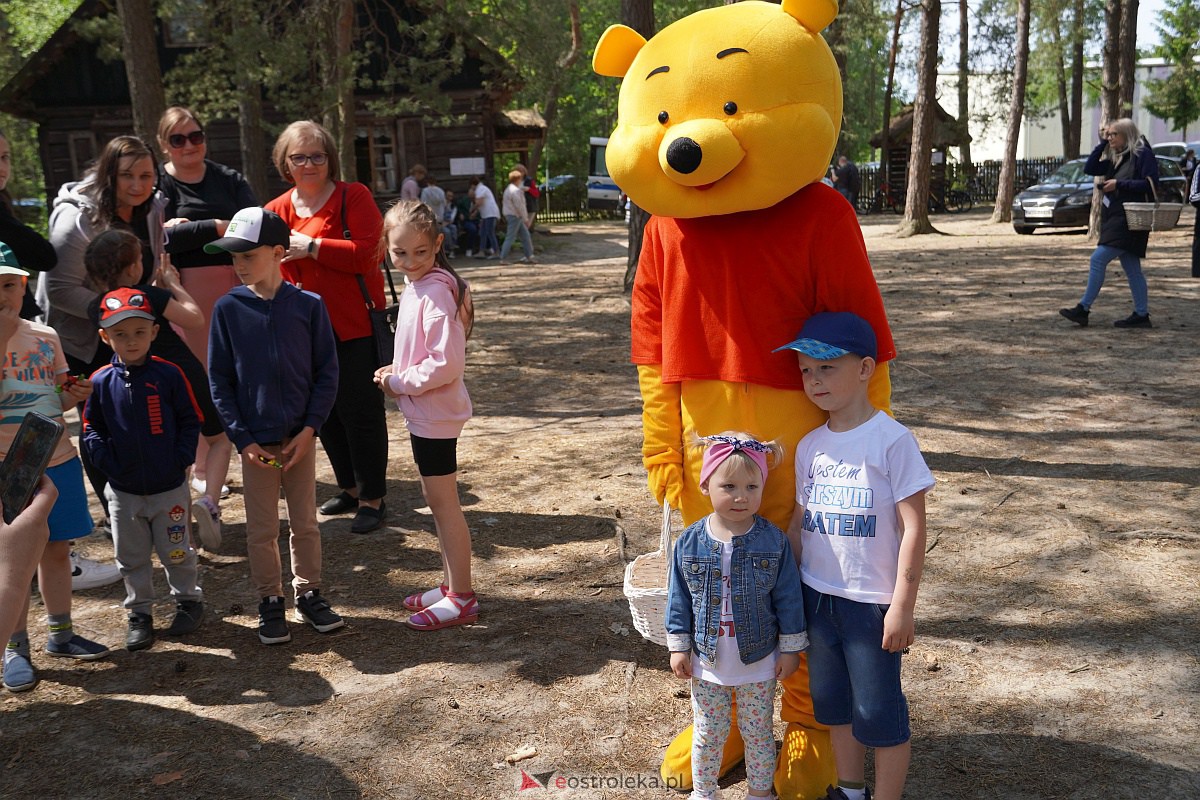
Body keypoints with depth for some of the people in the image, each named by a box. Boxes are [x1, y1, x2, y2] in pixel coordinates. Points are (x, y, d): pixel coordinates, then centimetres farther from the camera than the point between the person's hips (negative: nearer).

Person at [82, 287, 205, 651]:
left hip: (169, 488, -2)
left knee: (176, 551, 11)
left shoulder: (168, 374, -9)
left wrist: (182, 459, -10)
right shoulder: (100, 382, -5)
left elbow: (190, 421, -2)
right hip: (123, 491, 2)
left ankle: (189, 601, 31)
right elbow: (91, 429, 3)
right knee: (132, 558, 14)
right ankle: (139, 614, 28)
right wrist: (107, 462, -9)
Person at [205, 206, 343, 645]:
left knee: (305, 523, 11)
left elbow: (327, 373, -1)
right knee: (262, 530, 9)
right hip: (255, 442, 0)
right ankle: (270, 601, 23)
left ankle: (308, 593, 27)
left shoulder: (308, 305, -6)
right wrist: (242, 439, -7)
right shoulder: (228, 309, -4)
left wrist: (310, 428, -9)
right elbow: (219, 379, -1)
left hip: (300, 438, 0)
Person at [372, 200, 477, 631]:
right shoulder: (416, 287, 9)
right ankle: (451, 584, 30)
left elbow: (445, 364, -26)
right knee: (437, 501, 17)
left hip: (434, 416, -10)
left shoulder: (436, 292, -21)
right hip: (424, 414, 10)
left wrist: (399, 382, -14)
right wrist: (397, 371, 5)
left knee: (443, 502, -1)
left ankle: (462, 598, 9)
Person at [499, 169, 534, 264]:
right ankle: (503, 258, -4)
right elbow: (519, 206, -20)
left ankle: (529, 256, 13)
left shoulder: (509, 189, 15)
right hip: (514, 216, -11)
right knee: (510, 237, -7)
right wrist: (525, 219, -16)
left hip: (514, 215, 11)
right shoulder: (515, 190, -18)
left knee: (525, 235, 11)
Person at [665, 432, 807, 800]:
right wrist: (679, 646, 1)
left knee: (758, 733, 16)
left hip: (759, 662, -1)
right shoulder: (690, 542, -10)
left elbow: (788, 599, -6)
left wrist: (790, 648, -3)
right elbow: (679, 599, -1)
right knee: (708, 734, 17)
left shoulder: (774, 542, -13)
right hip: (707, 661, 1)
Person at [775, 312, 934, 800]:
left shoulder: (891, 440, -14)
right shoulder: (809, 446, 3)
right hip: (817, 596, 6)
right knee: (832, 702, 18)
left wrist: (902, 606, -15)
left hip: (873, 603, -6)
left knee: (878, 711, 4)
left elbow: (913, 528, -14)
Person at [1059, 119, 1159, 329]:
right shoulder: (1115, 158, 17)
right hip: (1114, 217, 9)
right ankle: (1141, 314, 13)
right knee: (1131, 268, 9)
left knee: (1098, 259, -12)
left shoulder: (1143, 154, -7)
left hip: (1128, 219, -9)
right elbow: (1090, 168, 10)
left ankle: (1083, 309, -8)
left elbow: (1150, 183, -15)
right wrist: (1102, 143, 6)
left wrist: (1119, 184, -17)